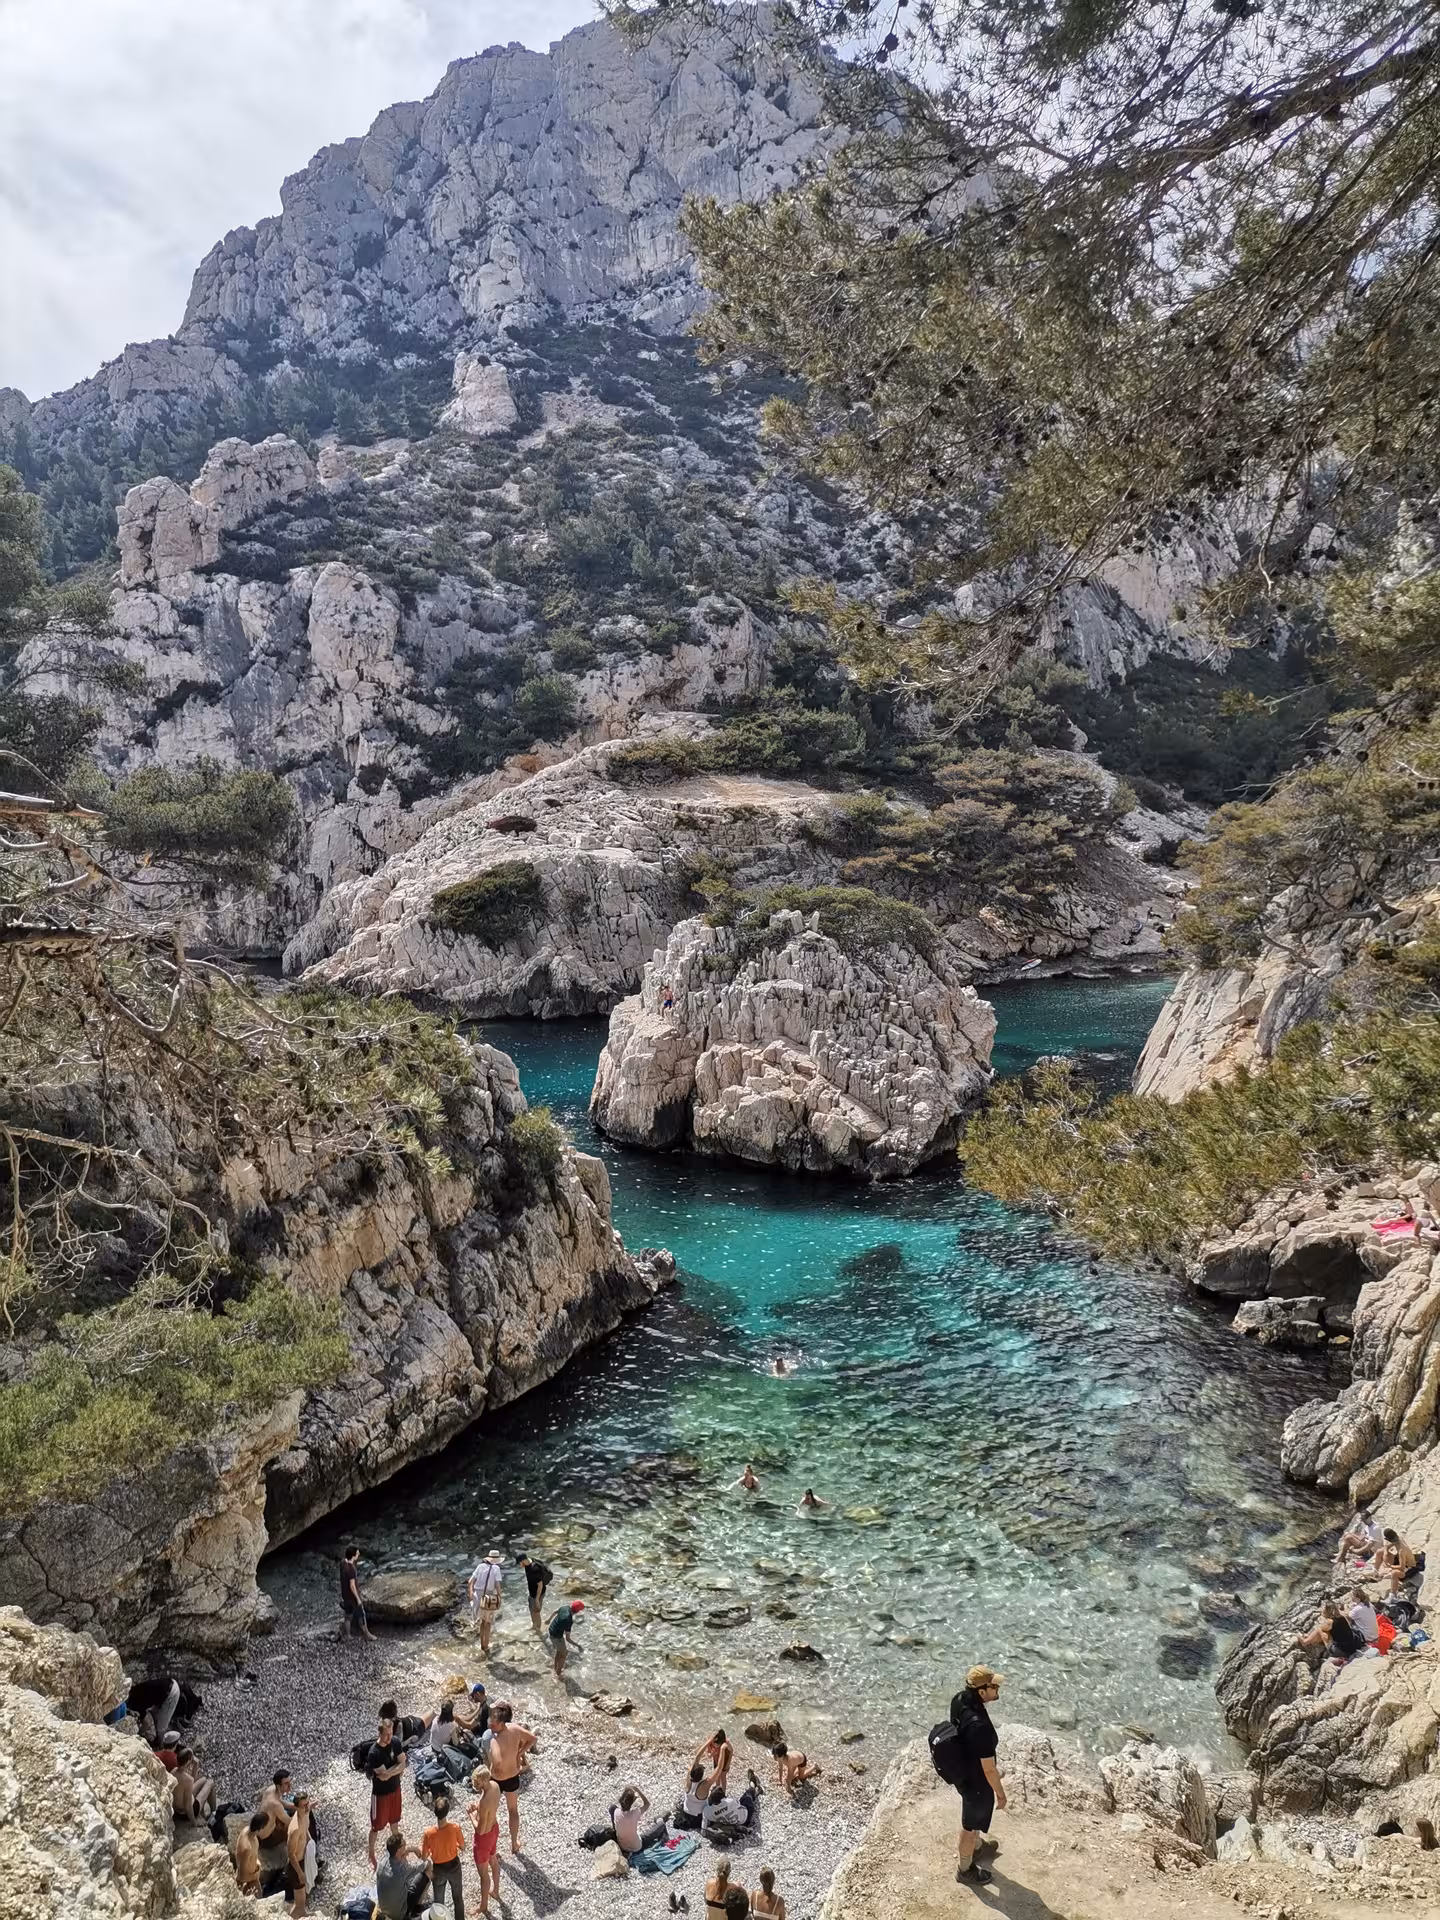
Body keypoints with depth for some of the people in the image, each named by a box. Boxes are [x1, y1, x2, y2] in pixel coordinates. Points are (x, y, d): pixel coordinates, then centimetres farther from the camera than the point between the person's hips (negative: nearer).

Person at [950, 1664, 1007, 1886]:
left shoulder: (959, 1700, -18)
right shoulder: (980, 1727, -43)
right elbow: (989, 1769, -28)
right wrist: (1000, 1793, -12)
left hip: (961, 1773, 7)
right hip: (976, 1783, -7)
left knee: (971, 1816, 35)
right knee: (971, 1824, 20)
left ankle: (975, 1845, 62)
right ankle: (965, 1868, 45)